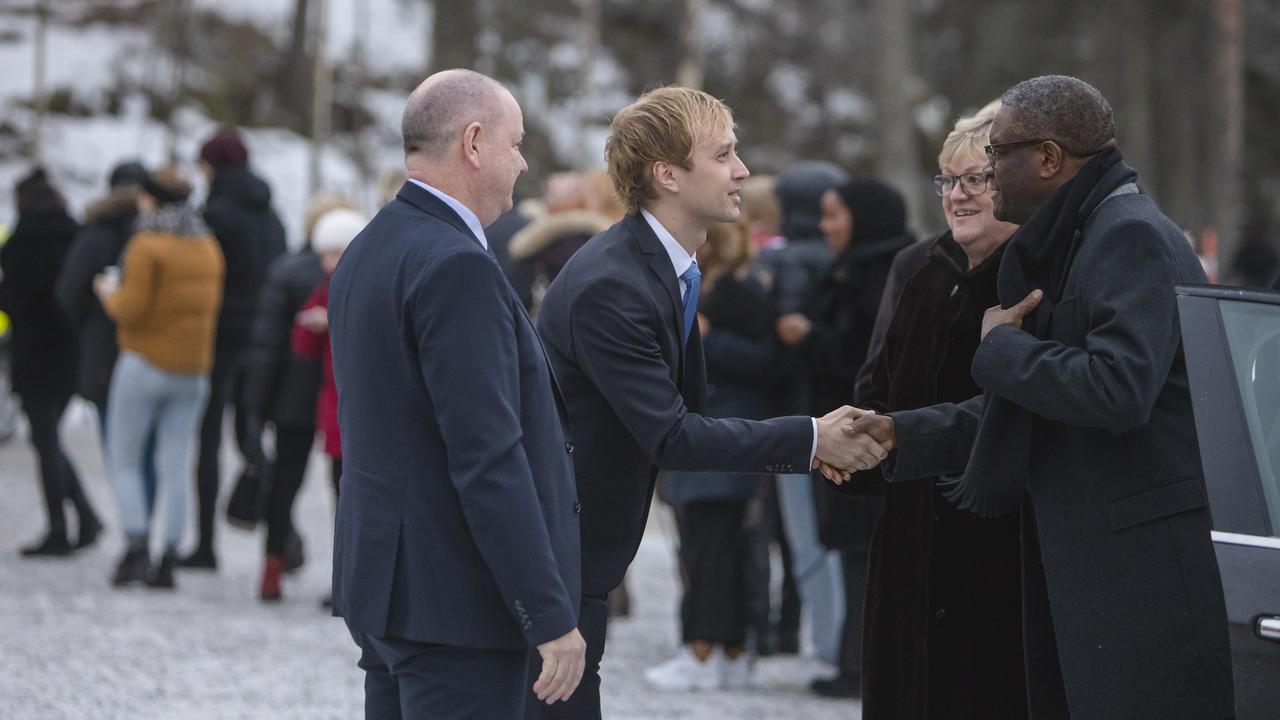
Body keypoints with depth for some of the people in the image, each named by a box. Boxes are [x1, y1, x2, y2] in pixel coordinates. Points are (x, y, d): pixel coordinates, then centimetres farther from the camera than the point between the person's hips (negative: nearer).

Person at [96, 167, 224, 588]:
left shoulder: (147, 246, -13)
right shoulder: (208, 247, 8)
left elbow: (131, 309, -18)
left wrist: (110, 293, 4)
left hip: (145, 363, -6)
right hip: (193, 369, 6)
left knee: (123, 461, 4)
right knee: (176, 467, 5)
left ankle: (136, 549, -9)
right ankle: (169, 560, 2)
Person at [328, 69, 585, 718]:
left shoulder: (366, 252, 13)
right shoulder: (456, 268, -18)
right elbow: (489, 461, -22)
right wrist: (551, 616, -20)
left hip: (381, 585, 10)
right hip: (454, 600, -10)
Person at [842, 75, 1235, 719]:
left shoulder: (1132, 236, -13)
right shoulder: (1073, 241, 19)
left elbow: (1117, 388, -28)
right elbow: (1031, 411, 24)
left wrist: (1002, 347, -13)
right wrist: (901, 436, 16)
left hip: (1151, 566, -10)